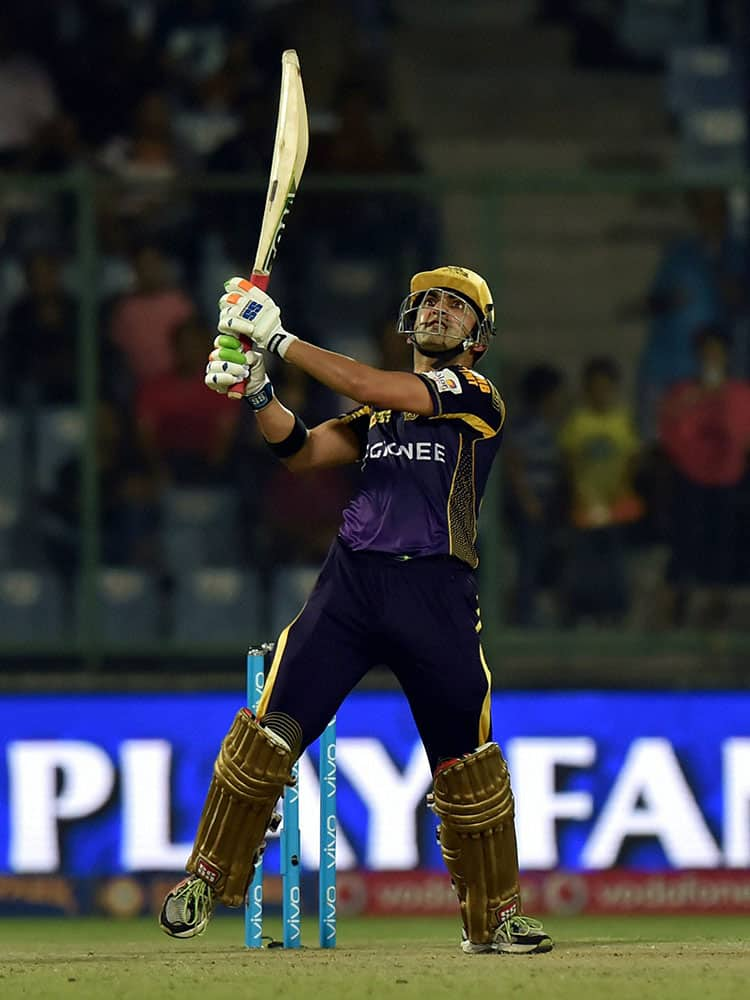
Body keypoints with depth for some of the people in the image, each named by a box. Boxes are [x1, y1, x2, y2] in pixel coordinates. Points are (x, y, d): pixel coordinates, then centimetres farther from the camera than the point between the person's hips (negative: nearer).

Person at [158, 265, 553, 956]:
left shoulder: (475, 397, 0)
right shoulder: (382, 406, 20)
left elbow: (366, 387, -10)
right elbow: (303, 451, 13)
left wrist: (276, 335, -8)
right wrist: (256, 388, -3)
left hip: (436, 594, -4)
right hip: (351, 581, 4)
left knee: (465, 756, 0)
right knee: (273, 726, -7)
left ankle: (494, 918, 13)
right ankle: (206, 879, 1)